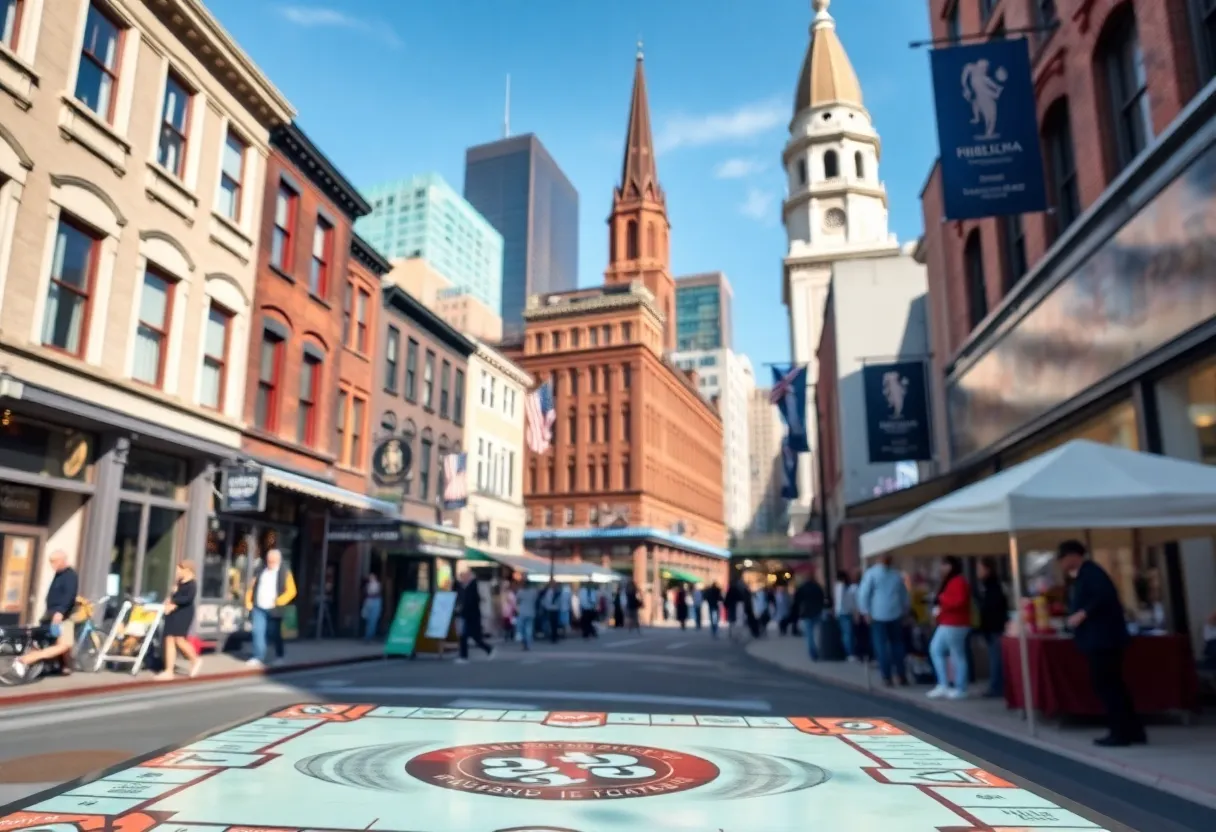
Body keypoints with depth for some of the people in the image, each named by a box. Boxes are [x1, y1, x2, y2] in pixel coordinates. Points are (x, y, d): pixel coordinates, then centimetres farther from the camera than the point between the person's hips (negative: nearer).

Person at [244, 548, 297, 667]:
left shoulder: (285, 573, -3)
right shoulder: (260, 570, 8)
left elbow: (291, 591, -10)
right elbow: (251, 587, 14)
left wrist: (279, 601, -20)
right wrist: (248, 602, 4)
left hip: (274, 610, -3)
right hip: (258, 608, 3)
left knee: (274, 634, 8)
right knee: (258, 632, -8)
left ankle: (279, 656, 26)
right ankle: (258, 658, -5)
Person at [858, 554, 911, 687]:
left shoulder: (871, 573, -4)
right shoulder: (898, 574, 10)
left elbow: (863, 593, -10)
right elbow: (905, 594, 17)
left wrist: (865, 612, -6)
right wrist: (906, 610, 26)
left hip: (878, 615, -4)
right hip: (896, 614, 4)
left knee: (881, 646, 0)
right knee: (897, 644, 12)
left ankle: (887, 677, -3)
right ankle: (901, 675, 13)